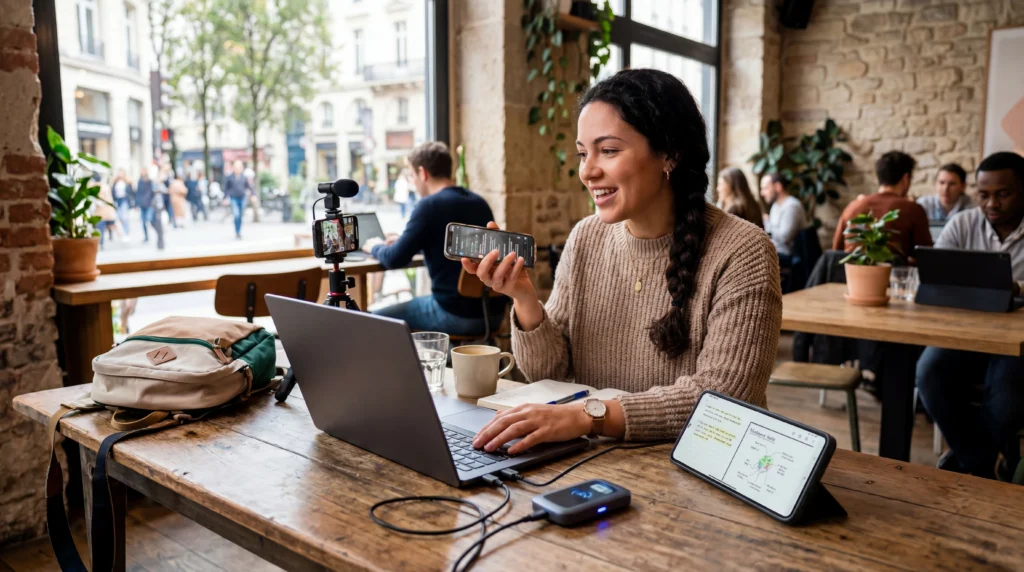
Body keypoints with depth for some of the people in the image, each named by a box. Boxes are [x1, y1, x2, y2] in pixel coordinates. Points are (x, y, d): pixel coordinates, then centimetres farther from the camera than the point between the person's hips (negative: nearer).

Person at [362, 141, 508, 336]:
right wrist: (406, 241, 30)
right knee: (415, 303, 32)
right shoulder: (479, 202, 10)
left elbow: (395, 260, -11)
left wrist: (375, 247, 11)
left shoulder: (431, 205, -12)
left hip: (456, 314, -8)